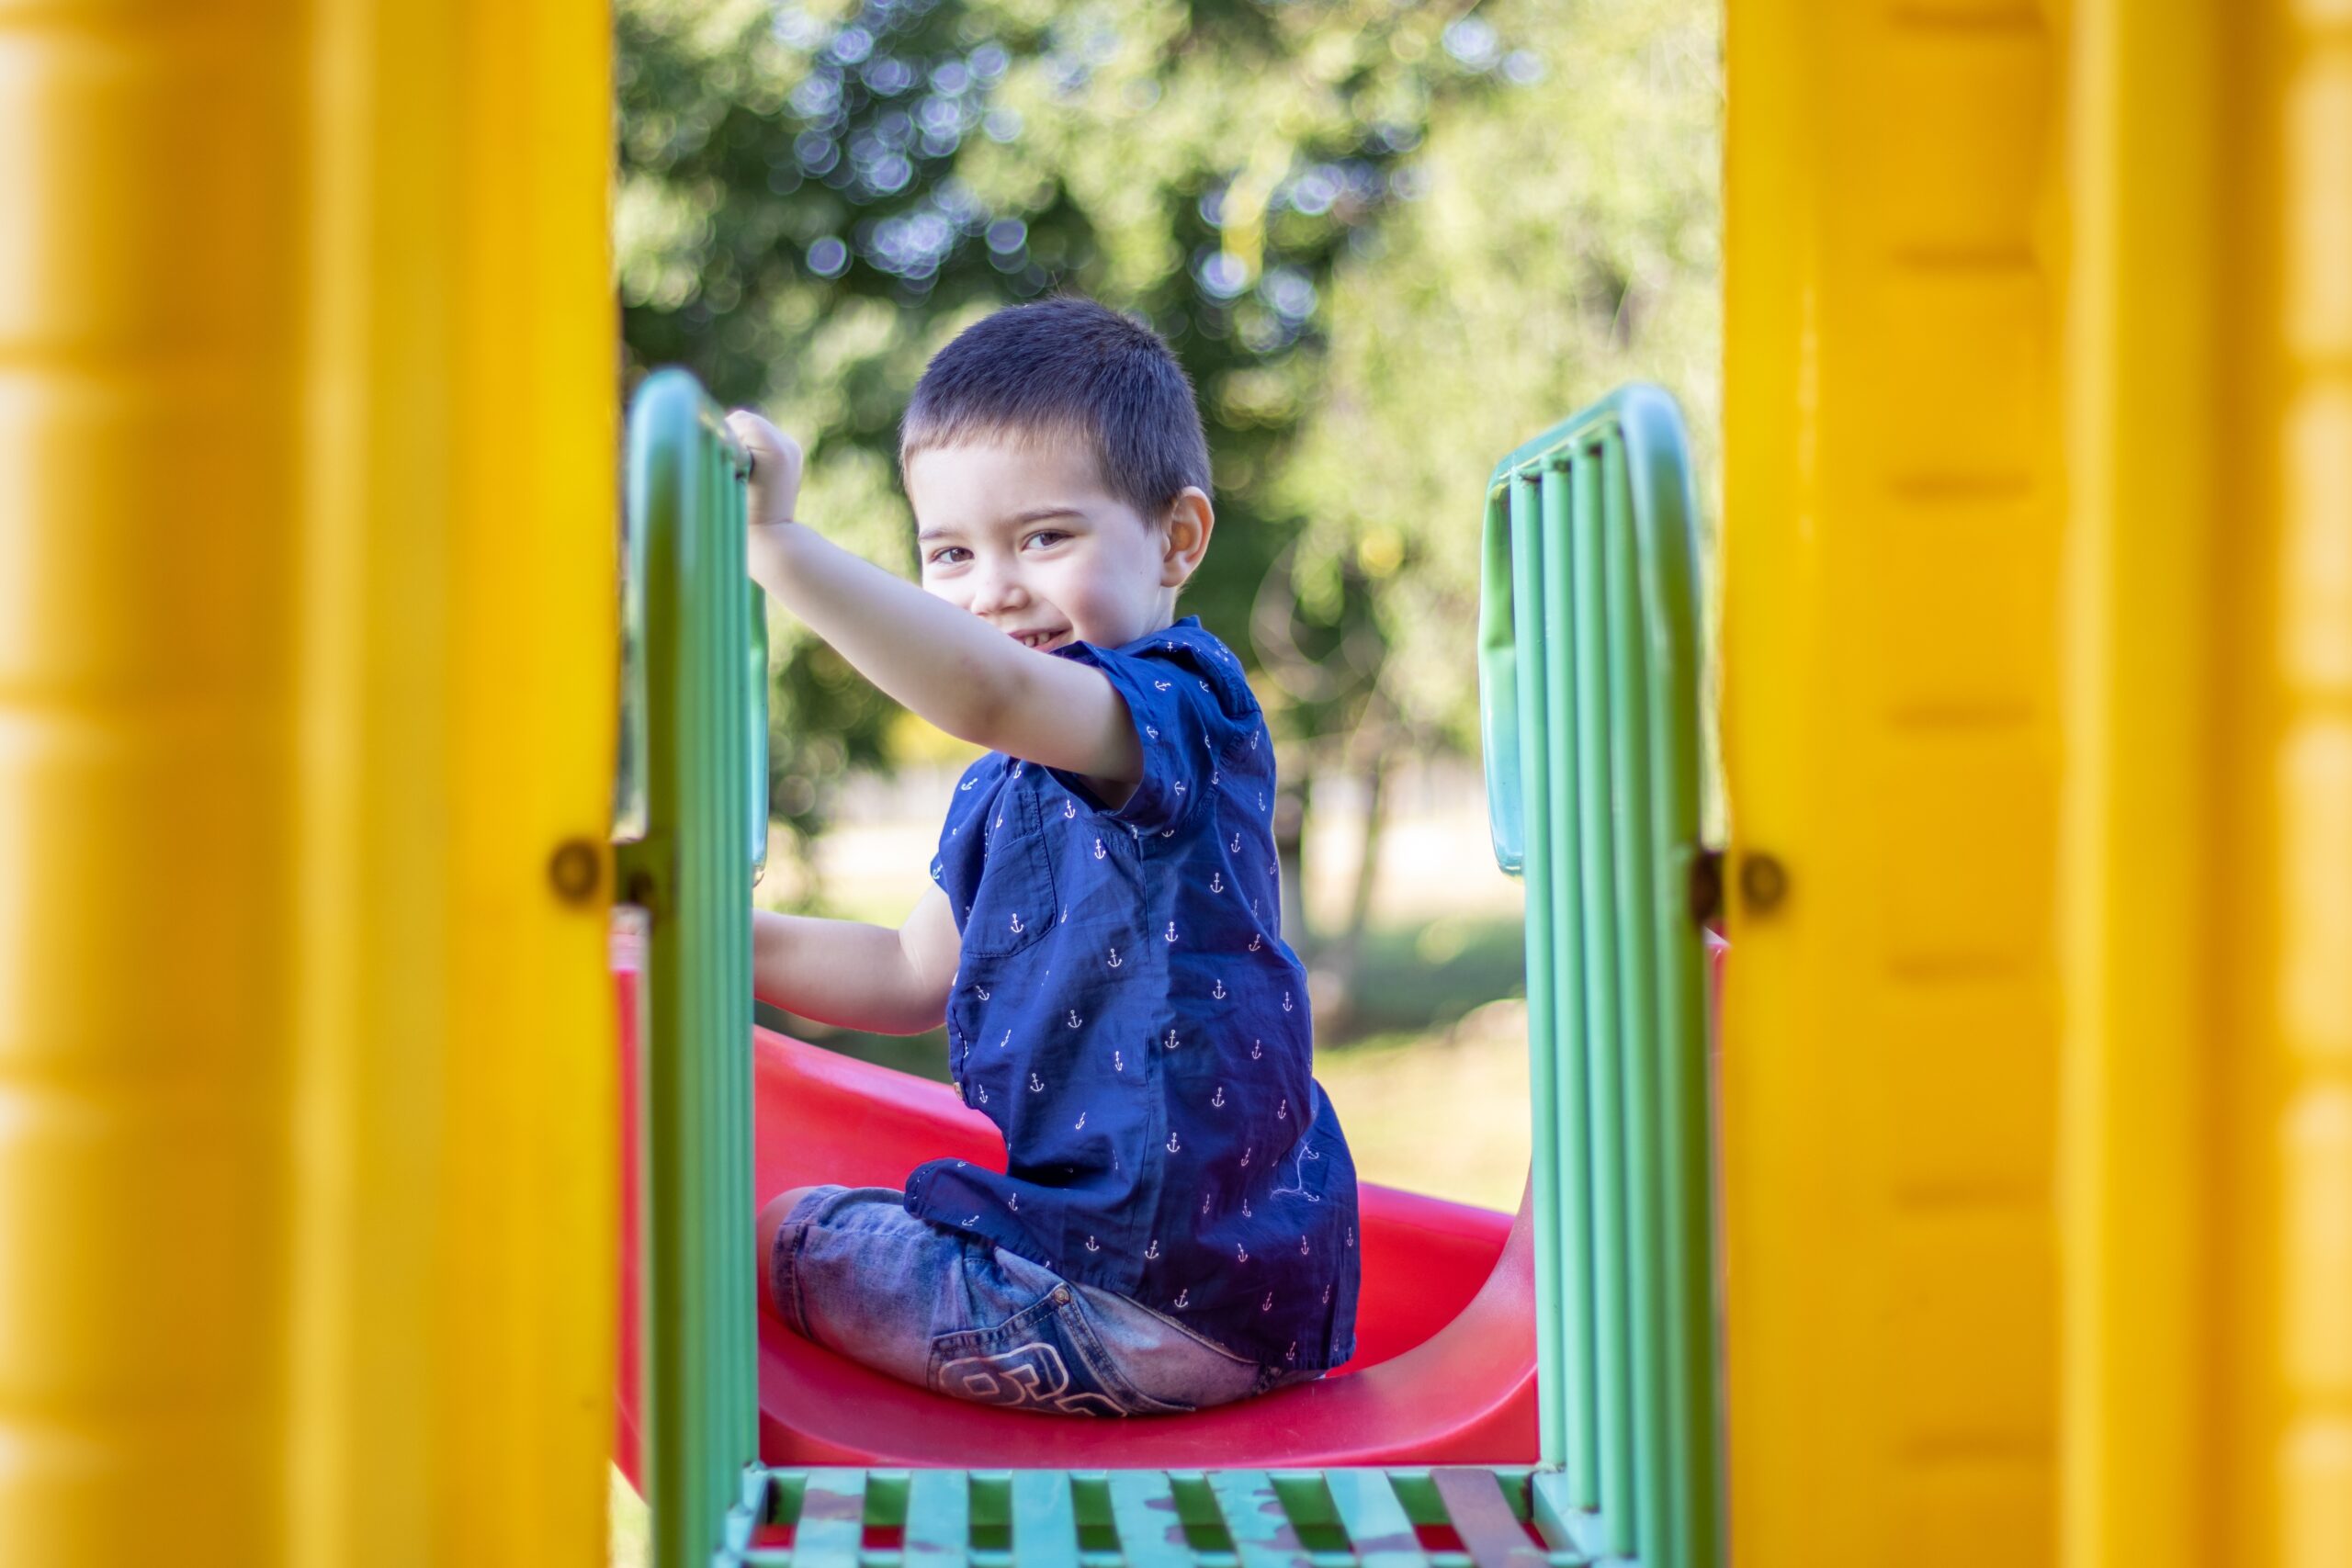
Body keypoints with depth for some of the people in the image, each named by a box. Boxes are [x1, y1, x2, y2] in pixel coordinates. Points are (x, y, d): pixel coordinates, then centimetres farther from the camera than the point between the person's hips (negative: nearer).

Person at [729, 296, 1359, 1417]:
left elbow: (989, 695, -39)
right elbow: (921, 973, 22)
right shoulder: (1006, 782, 12)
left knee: (786, 1239, 5)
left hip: (1159, 1299, -10)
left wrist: (778, 547, -45)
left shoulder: (1176, 707, -18)